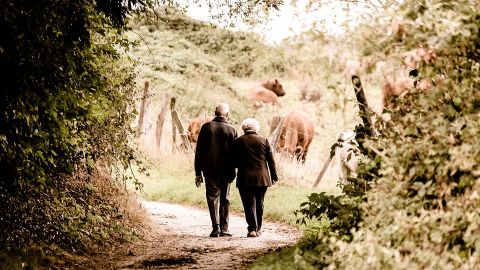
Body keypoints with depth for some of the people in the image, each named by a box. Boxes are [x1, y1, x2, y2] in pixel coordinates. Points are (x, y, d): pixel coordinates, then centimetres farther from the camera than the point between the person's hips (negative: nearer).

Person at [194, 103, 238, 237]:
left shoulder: (206, 127, -2)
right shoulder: (231, 130, -1)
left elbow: (199, 151, -1)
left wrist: (198, 172, 3)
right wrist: (233, 171, 8)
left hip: (210, 170, 0)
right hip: (226, 171, 0)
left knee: (213, 198, 4)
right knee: (225, 200, 10)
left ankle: (216, 228, -7)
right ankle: (224, 229, 8)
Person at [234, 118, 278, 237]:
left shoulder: (238, 141, -3)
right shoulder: (264, 141, 2)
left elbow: (235, 161, -1)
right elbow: (271, 160, 4)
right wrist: (274, 177, 12)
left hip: (245, 178, -2)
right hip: (262, 177, 2)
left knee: (249, 204, -1)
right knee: (259, 204, 14)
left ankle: (252, 229, -12)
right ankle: (258, 228, 21)